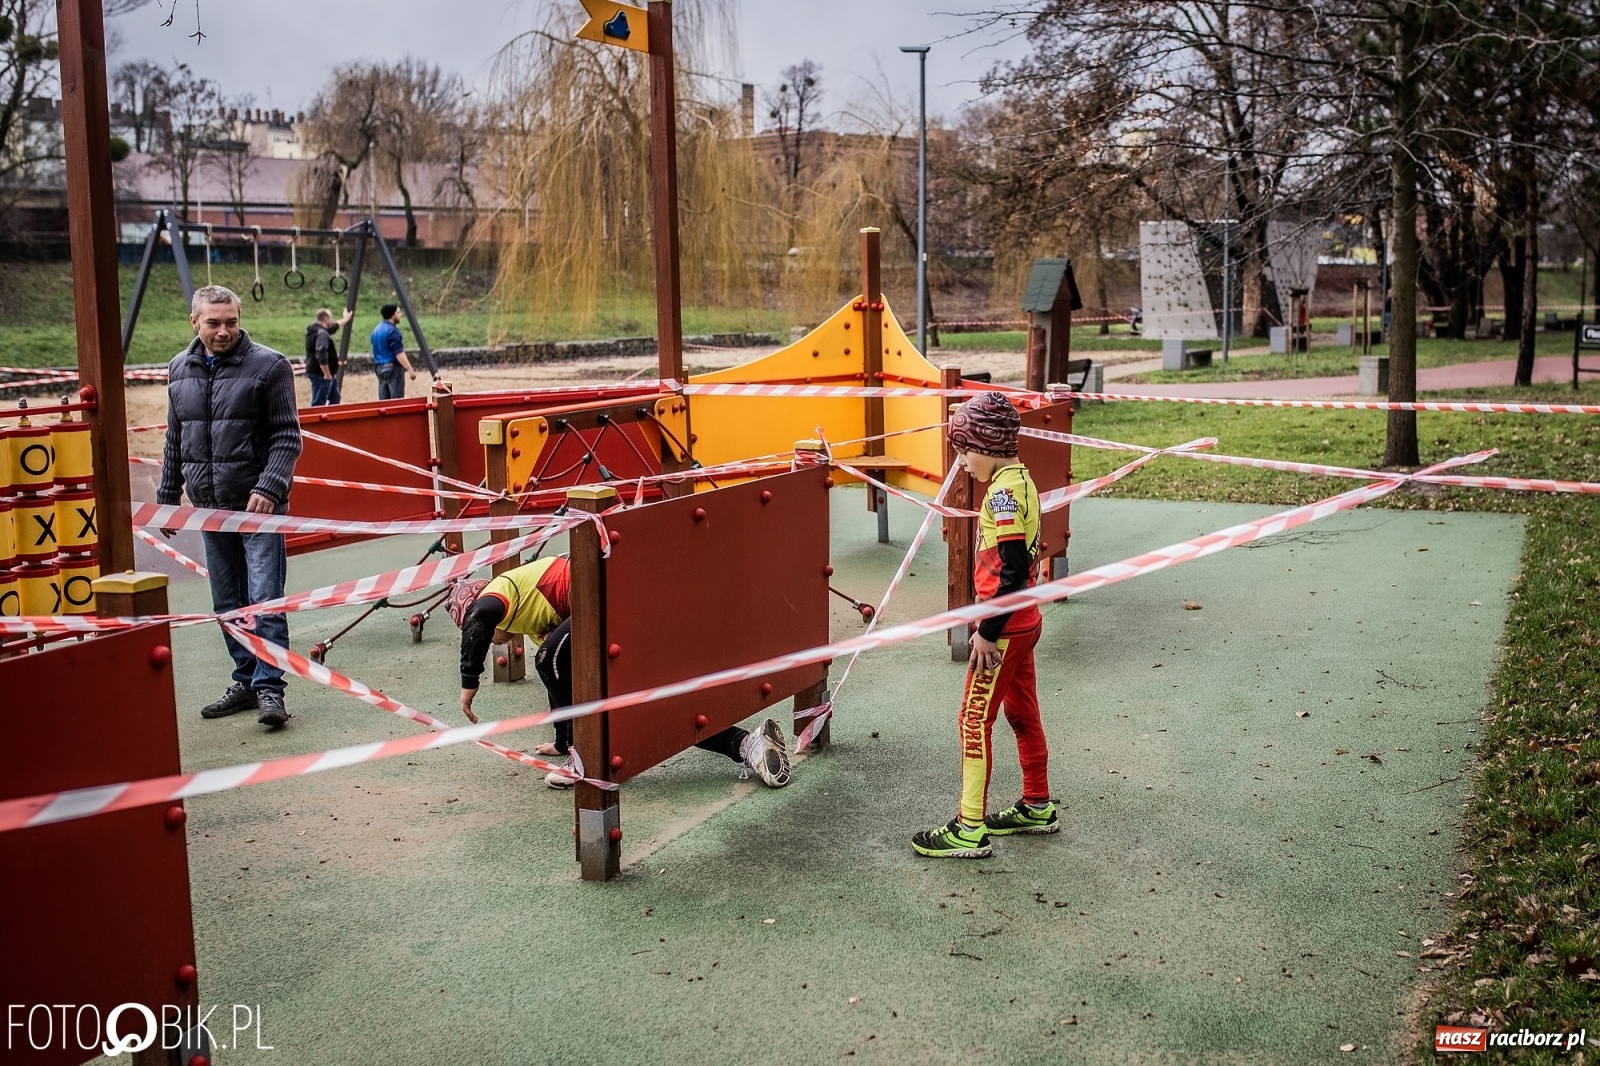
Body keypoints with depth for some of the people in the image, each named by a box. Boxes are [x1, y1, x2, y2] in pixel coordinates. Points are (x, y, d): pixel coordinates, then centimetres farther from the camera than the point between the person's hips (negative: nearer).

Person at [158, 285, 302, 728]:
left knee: (265, 599, -8)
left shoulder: (269, 365, -5)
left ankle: (269, 687, -2)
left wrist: (269, 488, -20)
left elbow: (287, 437, -8)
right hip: (210, 508, 6)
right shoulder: (180, 370, 11)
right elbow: (175, 441, 20)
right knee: (227, 603, 12)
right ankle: (245, 682, 22)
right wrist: (166, 497, 19)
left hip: (258, 505, -5)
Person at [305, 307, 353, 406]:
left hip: (321, 374, 11)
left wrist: (346, 319, 45)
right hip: (320, 374, -11)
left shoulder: (317, 329, 11)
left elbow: (334, 327, 33)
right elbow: (321, 357, -30)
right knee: (319, 404, -9)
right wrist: (327, 374, -25)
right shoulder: (321, 334, -22)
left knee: (335, 398, 22)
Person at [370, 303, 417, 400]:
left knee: (383, 399, 8)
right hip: (393, 367, -9)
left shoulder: (376, 330, 13)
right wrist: (410, 369, -20)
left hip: (380, 367, 9)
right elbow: (399, 354, -20)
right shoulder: (392, 330, -15)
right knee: (396, 399, -8)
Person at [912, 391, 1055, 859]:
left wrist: (987, 631, -22)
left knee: (974, 721, -3)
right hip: (1024, 622, 10)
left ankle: (970, 830, 2)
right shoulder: (1021, 479, 9)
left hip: (1004, 629, -10)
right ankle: (1037, 807, 33)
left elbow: (1014, 569, -26)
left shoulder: (1003, 490, -20)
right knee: (1022, 714, 19)